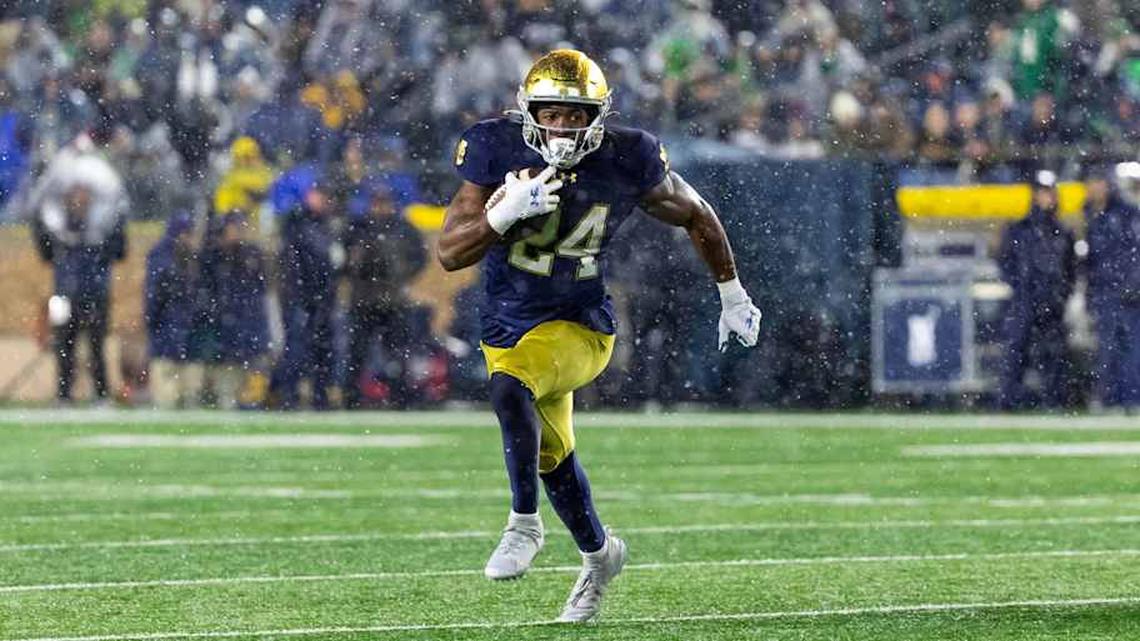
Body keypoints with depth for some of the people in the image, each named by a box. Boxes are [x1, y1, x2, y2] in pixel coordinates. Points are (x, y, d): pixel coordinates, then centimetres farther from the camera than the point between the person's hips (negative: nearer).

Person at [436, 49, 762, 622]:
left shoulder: (625, 162, -14)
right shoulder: (498, 151, -13)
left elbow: (695, 215, 5)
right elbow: (450, 252, -16)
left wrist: (732, 295, 15)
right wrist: (506, 212, -34)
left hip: (579, 326, -4)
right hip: (507, 329, 4)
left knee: (510, 387, -35)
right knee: (553, 457, 20)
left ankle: (524, 525, -22)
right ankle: (598, 554, 47)